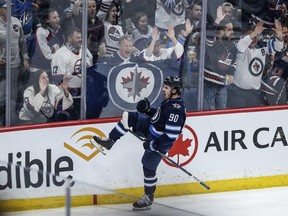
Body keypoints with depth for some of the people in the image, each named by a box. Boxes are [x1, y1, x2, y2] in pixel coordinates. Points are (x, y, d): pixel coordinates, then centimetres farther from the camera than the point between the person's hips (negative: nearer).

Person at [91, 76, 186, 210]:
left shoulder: (176, 110, -31)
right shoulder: (170, 101, -1)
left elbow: (172, 135, -32)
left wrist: (155, 144, -26)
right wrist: (148, 110, 1)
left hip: (160, 143, -9)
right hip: (151, 128, 9)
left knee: (148, 168, 3)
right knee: (128, 117, 1)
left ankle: (148, 198, 22)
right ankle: (109, 141, 7)